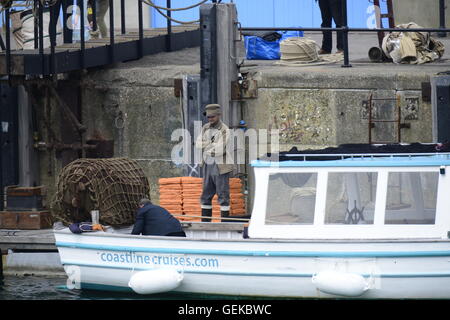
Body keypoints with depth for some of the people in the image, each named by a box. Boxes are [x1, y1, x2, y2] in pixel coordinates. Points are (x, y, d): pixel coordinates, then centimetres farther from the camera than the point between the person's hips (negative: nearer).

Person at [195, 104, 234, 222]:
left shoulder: (225, 131, -12)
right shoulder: (205, 128, 9)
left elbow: (220, 151, -20)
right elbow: (198, 144, 0)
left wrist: (206, 146, -6)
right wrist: (212, 144, -13)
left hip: (220, 168, -7)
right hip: (207, 166, 7)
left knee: (223, 195, -4)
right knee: (206, 196, 10)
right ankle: (205, 222, 16)